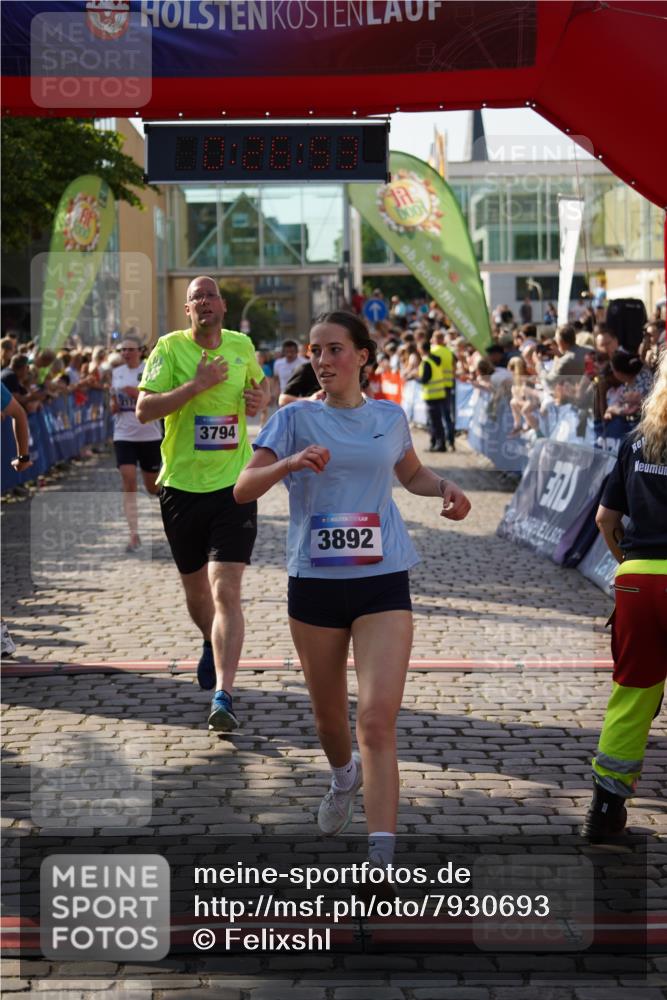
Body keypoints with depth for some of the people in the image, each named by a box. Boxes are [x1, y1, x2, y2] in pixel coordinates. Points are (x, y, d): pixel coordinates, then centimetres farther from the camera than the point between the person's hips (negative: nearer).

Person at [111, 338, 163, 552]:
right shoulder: (116, 373, 8)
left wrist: (138, 393, -24)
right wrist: (114, 405, -5)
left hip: (150, 436, -3)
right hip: (124, 436, 3)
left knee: (153, 487, 9)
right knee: (128, 483, -11)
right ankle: (134, 535, -9)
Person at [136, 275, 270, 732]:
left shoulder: (242, 345, 5)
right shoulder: (170, 347, -4)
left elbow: (261, 384, 26)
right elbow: (144, 408, -13)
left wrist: (261, 399, 3)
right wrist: (197, 384, -21)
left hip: (234, 486, 0)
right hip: (182, 485, 0)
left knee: (226, 591, -14)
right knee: (196, 590, 16)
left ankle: (223, 696, -18)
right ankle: (213, 644, 49)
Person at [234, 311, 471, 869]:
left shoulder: (390, 417, 7)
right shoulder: (296, 419, 1)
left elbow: (412, 474, 27)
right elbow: (243, 489, -8)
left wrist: (445, 488, 6)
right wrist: (291, 462, -26)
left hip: (382, 580, 0)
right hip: (314, 582, 1)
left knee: (378, 718, -14)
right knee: (329, 713, 15)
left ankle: (381, 859, -17)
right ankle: (344, 777, 51)